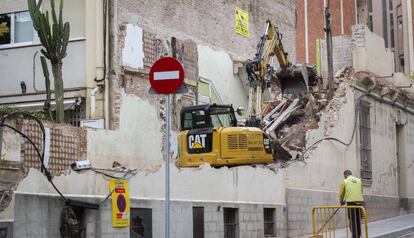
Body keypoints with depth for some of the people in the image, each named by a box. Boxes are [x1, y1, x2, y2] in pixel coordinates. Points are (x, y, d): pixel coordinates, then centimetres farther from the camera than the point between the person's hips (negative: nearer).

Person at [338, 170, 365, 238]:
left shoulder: (345, 181, 5)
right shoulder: (359, 180, 14)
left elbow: (341, 193, 11)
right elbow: (361, 191, 18)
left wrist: (341, 202, 28)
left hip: (351, 202, -3)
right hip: (360, 202, 3)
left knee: (353, 221, -2)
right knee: (358, 221, 11)